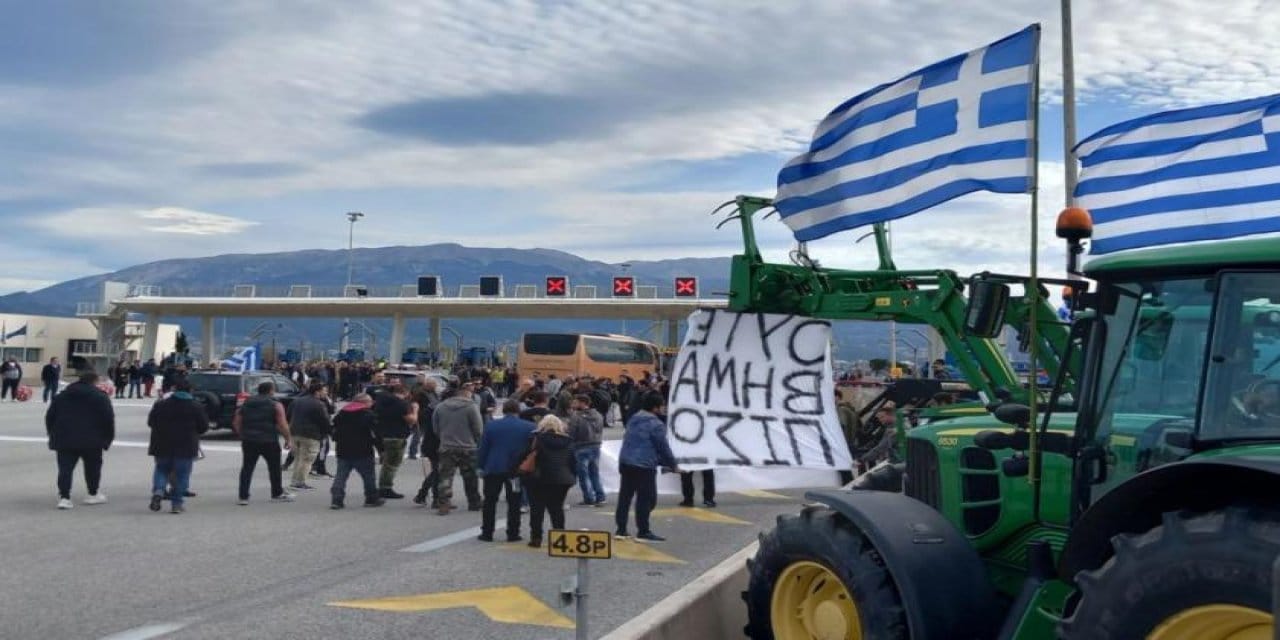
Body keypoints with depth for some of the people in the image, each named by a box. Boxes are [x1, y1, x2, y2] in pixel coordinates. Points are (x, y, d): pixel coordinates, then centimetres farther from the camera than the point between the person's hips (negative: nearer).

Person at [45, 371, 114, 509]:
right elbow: (108, 419, -5)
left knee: (65, 469, 3)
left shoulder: (61, 397, 15)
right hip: (91, 440, -3)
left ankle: (64, 497, -8)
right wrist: (107, 439, 3)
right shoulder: (100, 397, 0)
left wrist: (54, 436, 22)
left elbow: (49, 417, 15)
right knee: (92, 467, 13)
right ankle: (93, 495, 20)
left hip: (64, 439, 3)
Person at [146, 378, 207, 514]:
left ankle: (158, 490, -8)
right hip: (185, 448, -2)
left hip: (162, 446, 2)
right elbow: (203, 427, -1)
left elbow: (150, 422, 8)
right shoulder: (195, 407, -5)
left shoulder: (160, 405, 1)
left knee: (161, 469, 18)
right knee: (181, 475, 5)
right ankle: (176, 503, 2)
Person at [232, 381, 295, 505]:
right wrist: (288, 439, -1)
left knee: (247, 469, 6)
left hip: (248, 442, 3)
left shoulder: (245, 405, 11)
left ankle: (243, 496, 2)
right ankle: (277, 494, 20)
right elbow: (282, 425, -9)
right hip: (269, 442, -3)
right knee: (274, 468, 11)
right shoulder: (275, 406, -3)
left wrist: (243, 436, 20)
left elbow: (236, 423, 10)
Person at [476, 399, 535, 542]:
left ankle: (487, 533, 11)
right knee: (514, 503, 7)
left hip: (493, 469, 0)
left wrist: (481, 466, 7)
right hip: (517, 470, 0)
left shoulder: (491, 426, -2)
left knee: (489, 501, 10)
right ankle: (513, 534, 7)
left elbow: (483, 449, -1)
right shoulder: (529, 427, -3)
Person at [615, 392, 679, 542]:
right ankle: (643, 532, 1)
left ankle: (621, 529, 16)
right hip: (644, 466, -9)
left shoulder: (634, 419, 16)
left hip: (626, 462, 9)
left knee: (625, 496, 11)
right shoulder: (656, 424, -12)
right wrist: (673, 465, 6)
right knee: (647, 498, -1)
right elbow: (663, 447, -9)